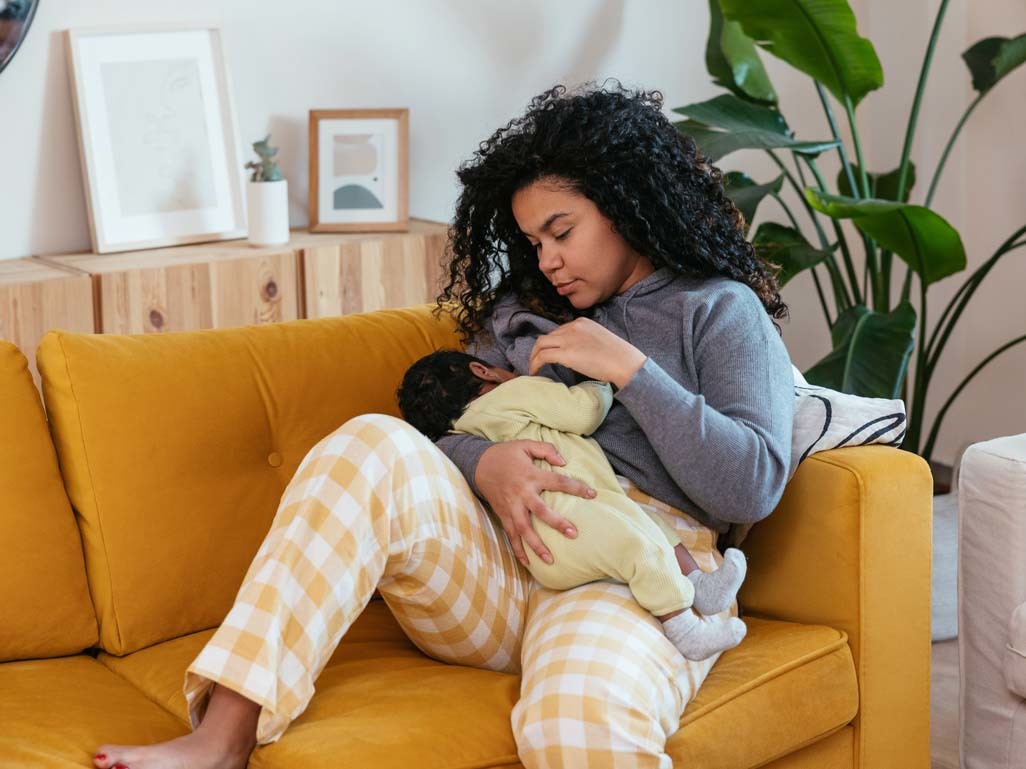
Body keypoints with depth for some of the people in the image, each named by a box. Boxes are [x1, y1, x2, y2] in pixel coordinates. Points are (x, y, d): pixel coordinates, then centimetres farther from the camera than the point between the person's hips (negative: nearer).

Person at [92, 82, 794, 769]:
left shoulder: (721, 310, 10)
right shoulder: (524, 309, 23)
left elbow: (754, 488, -4)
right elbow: (442, 431, 13)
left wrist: (631, 369, -7)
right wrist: (484, 465, -10)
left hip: (638, 578, -4)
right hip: (491, 574, 5)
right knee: (375, 445, -27)